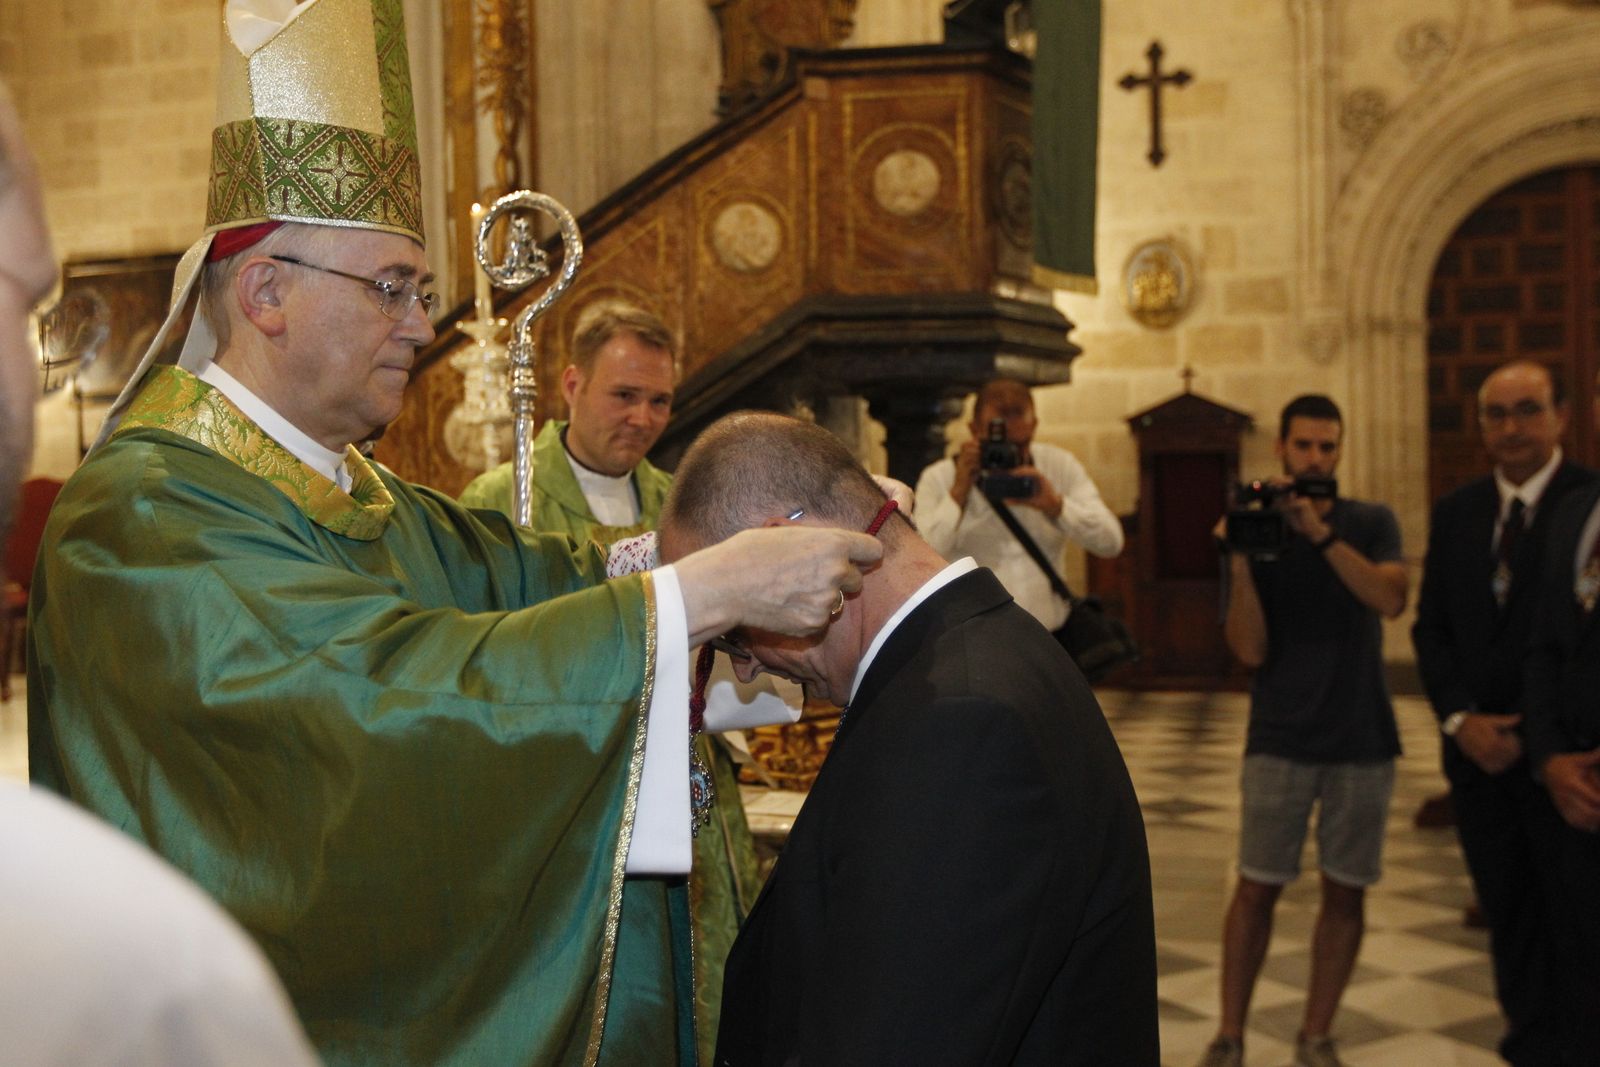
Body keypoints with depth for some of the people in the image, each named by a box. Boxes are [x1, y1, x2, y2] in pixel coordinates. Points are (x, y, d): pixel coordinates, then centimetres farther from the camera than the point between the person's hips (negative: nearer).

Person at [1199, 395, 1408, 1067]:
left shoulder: (1370, 524, 4)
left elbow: (1390, 600, -16)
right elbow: (1251, 650, -6)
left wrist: (1320, 533, -23)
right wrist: (1241, 566, -19)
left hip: (1362, 741, 1)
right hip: (1280, 742, -1)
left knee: (1345, 891, 4)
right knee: (1257, 887, 0)